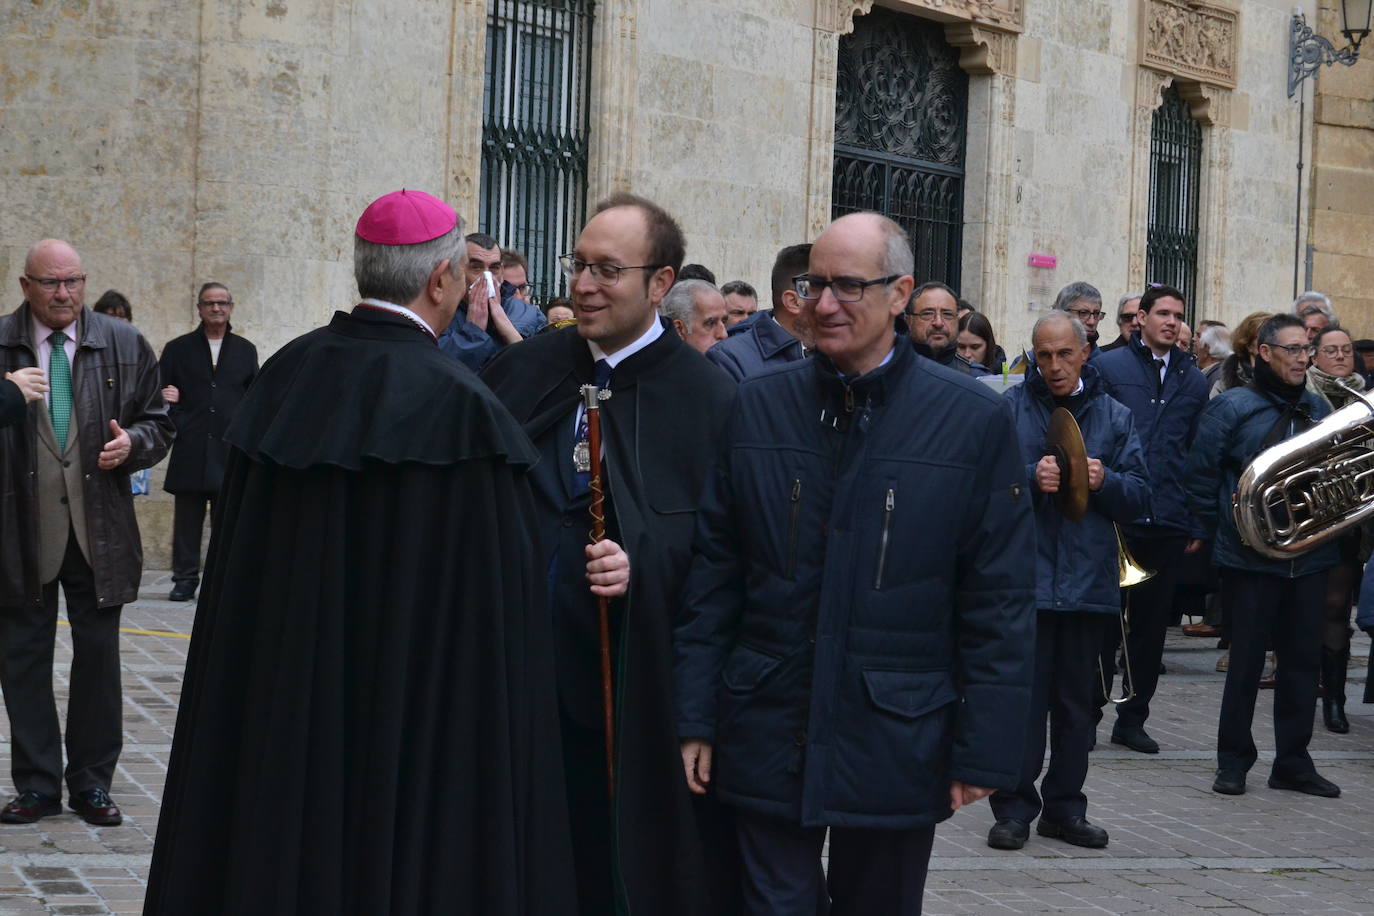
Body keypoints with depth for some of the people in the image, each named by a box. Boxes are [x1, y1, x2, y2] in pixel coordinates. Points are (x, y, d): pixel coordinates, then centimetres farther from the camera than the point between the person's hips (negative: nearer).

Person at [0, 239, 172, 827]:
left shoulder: (125, 346, 5)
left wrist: (134, 443, -10)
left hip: (99, 529, 1)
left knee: (98, 656, 6)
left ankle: (91, 783, 18)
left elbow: (158, 424, 11)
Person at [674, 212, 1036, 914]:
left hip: (897, 745, -1)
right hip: (767, 738, 1)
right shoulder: (756, 406, 3)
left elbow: (1001, 603, -3)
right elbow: (712, 574, 4)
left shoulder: (975, 421, -3)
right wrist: (695, 718, 1)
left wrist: (983, 750, -6)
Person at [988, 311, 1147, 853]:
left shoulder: (1114, 416, 11)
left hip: (1089, 580, 3)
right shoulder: (1010, 409, 1)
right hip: (1025, 578, -3)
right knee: (1022, 698, -3)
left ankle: (1064, 808, 20)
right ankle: (1015, 808, 6)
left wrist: (1106, 481, -12)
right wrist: (1031, 480, -22)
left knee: (1076, 701, 10)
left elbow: (1138, 498, 7)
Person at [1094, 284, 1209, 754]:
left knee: (1151, 626, 9)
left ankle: (1132, 719, 18)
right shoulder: (1109, 367, 1)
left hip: (1168, 522, 3)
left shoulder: (1194, 380, 11)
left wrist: (1198, 525, 6)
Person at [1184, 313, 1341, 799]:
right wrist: (1221, 534, -1)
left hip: (1310, 558, 4)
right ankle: (1234, 759, 13)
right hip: (1252, 559, -4)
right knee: (1247, 660, 2)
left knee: (1304, 660, 7)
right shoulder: (1232, 407, -4)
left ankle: (1293, 761, 17)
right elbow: (1200, 476, -2)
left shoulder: (1317, 409, 10)